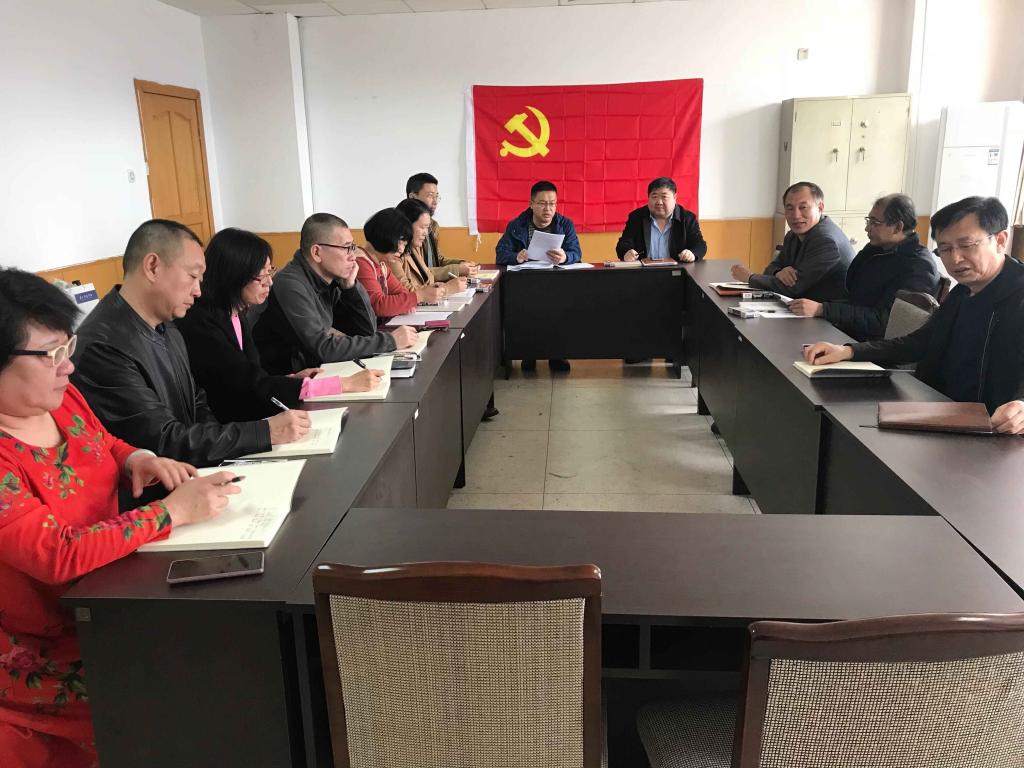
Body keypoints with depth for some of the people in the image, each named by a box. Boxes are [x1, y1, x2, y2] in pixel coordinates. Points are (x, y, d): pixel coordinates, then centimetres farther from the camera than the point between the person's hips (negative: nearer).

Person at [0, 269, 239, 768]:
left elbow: (107, 446, 18)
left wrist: (138, 460, -4)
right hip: (48, 653, -7)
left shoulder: (62, 400, -1)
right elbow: (61, 555, -31)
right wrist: (173, 511, -28)